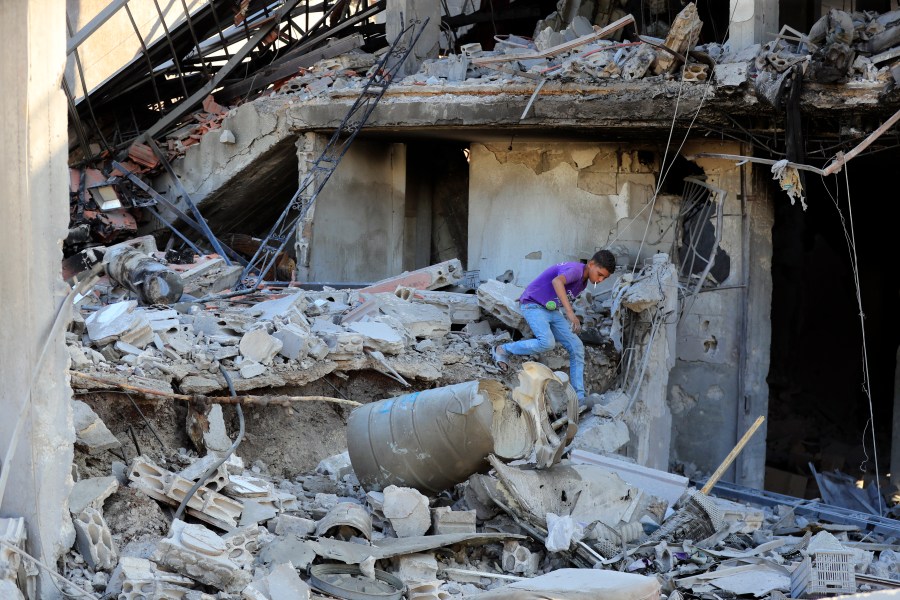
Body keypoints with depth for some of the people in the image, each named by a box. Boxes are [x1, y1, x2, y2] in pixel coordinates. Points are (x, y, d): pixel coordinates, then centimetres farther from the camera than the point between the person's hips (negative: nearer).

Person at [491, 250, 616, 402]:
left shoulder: (583, 282, 8)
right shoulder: (575, 269, -23)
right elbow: (557, 282, -45)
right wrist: (570, 312, -51)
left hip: (552, 311, 9)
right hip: (533, 306, -9)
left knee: (577, 348, -2)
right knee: (547, 342, -31)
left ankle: (579, 397, 0)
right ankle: (502, 350, -11)